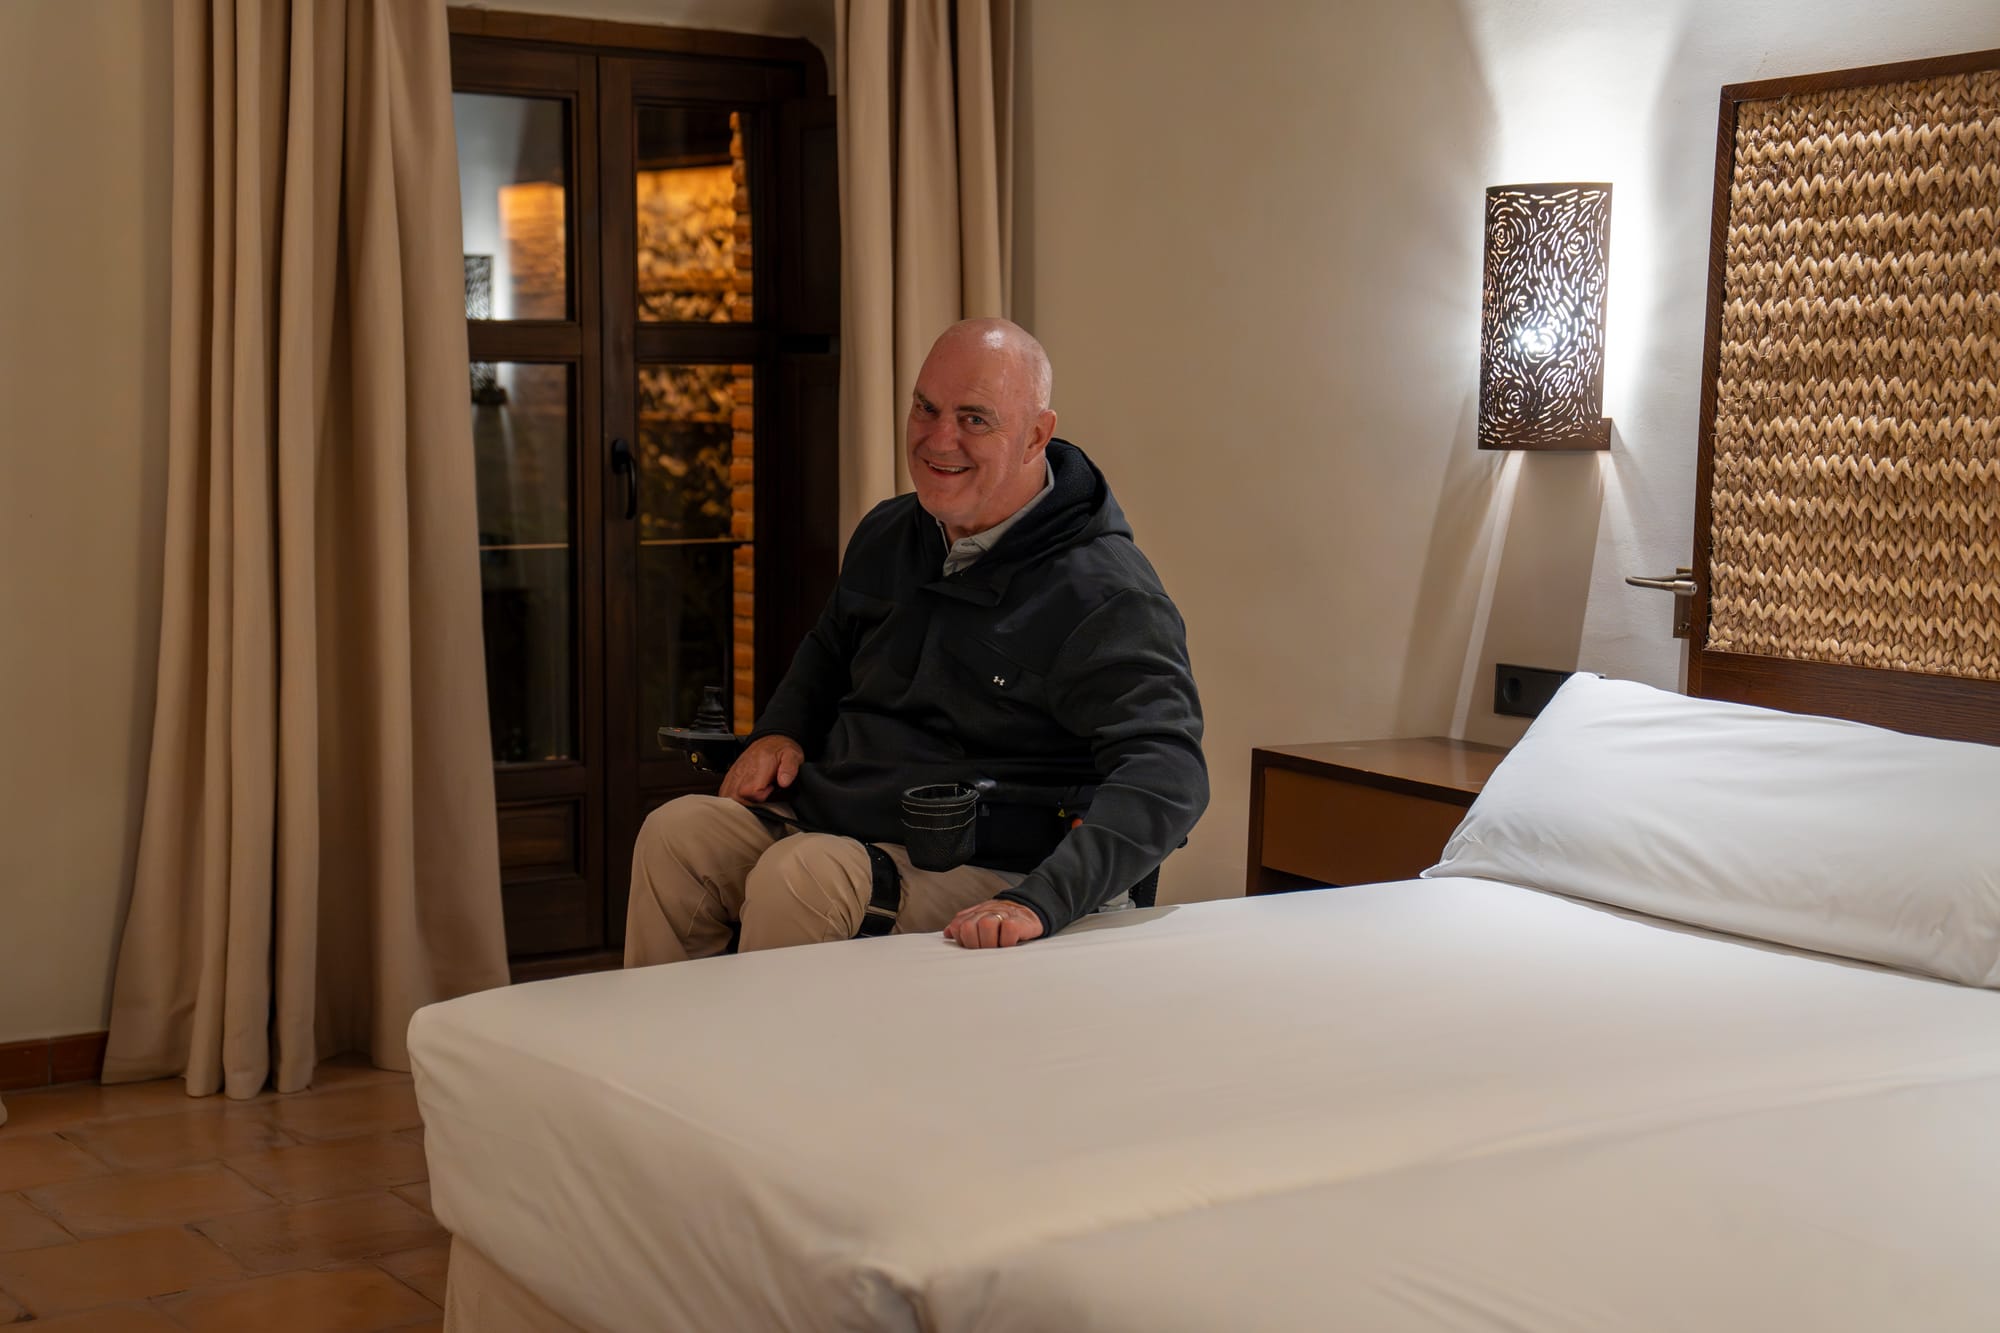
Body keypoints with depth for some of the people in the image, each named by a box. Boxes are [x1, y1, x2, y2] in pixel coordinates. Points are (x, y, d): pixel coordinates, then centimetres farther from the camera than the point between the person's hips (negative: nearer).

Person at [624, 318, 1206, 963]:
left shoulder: (1105, 594, -14)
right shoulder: (888, 534, 11)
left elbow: (1166, 772, -25)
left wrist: (1039, 904, -38)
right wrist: (781, 730, 10)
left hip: (976, 873, -7)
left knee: (797, 876, -31)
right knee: (676, 830, -15)